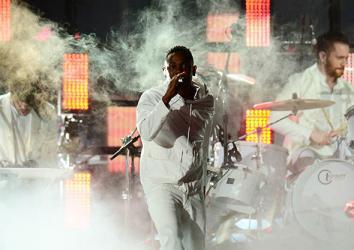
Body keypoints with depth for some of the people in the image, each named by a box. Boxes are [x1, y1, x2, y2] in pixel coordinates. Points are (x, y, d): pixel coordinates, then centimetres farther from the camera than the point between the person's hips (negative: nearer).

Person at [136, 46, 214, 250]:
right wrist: (167, 98, -35)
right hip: (161, 184, -5)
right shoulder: (152, 98, -10)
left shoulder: (206, 100, 5)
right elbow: (146, 132, -29)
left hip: (194, 188, 5)